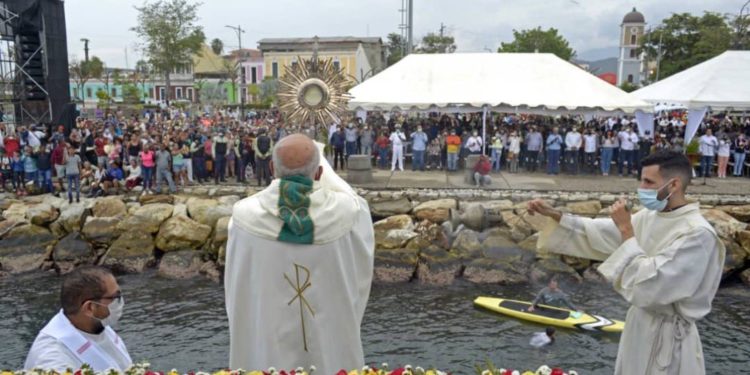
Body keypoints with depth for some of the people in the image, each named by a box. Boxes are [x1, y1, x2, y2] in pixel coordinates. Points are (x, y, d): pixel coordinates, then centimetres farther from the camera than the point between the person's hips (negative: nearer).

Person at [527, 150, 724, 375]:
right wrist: (554, 214, -3)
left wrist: (626, 230, -24)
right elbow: (597, 233, 8)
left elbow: (647, 287, -30)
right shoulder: (649, 217, 0)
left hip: (667, 338, -8)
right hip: (640, 325, 8)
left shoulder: (698, 234, -25)